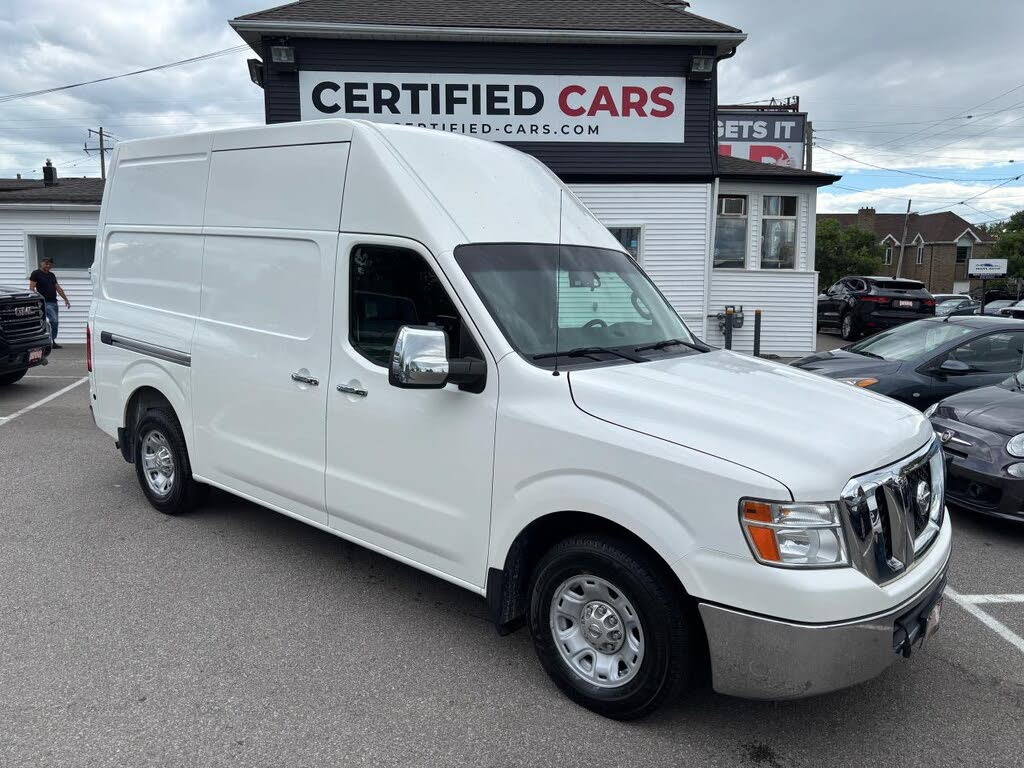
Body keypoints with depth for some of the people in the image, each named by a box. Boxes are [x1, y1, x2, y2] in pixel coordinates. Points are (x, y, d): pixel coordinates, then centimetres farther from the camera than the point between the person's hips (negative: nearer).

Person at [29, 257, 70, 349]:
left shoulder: (52, 275, 19)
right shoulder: (36, 273, -2)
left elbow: (58, 288, 21)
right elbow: (32, 288, -7)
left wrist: (65, 299, 17)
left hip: (54, 302, 8)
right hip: (45, 302, -7)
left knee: (54, 322, 7)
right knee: (53, 320, -18)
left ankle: (52, 341, 14)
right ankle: (52, 341, -11)